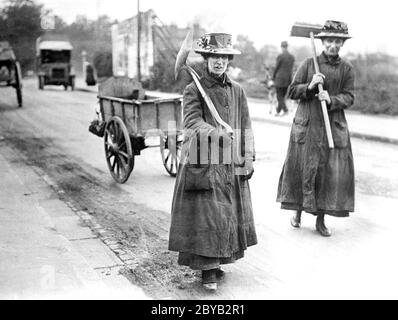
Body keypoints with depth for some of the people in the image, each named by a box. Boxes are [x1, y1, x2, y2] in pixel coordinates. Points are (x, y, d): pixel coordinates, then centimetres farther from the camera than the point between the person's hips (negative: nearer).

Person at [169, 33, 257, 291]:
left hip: (231, 164, 5)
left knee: (231, 214, 10)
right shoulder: (194, 90, -2)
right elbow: (193, 121, -17)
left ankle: (219, 261, 25)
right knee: (206, 215, -7)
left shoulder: (237, 91, 11)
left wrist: (248, 159, 6)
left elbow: (245, 127, 12)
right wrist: (215, 135, -34)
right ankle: (207, 269, 2)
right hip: (203, 163, -5)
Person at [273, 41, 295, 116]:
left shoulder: (280, 56, -11)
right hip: (288, 78, 6)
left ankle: (285, 110, -11)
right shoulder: (292, 56, 6)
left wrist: (273, 78, 6)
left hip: (280, 78, -6)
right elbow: (291, 68, 10)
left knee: (279, 96, 1)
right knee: (283, 96, 15)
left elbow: (276, 68, -6)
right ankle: (278, 111, 24)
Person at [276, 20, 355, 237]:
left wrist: (331, 99, -18)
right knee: (303, 169, 2)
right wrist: (310, 86, -15)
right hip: (307, 125, -1)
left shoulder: (346, 68, 5)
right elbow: (292, 91, 2)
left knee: (330, 172, 2)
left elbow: (349, 97, 1)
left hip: (334, 127, 1)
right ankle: (298, 211, 22)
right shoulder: (309, 63, 2)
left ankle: (321, 220, 15)